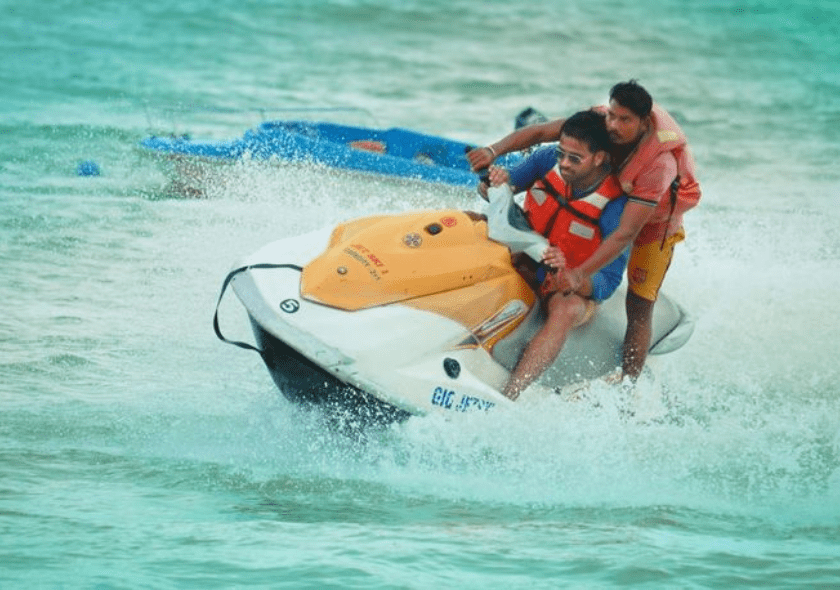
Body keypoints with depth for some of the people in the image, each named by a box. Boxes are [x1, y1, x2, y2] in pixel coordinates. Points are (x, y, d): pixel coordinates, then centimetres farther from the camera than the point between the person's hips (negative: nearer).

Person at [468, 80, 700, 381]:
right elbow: (541, 132, -20)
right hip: (610, 203, 6)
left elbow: (627, 233, -44)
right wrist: (494, 150, -36)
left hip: (656, 220, -6)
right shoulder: (600, 122, -27)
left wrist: (580, 274, -52)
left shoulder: (660, 163, -41)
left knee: (638, 308, -13)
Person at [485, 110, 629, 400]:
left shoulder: (616, 207, -22)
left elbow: (607, 283, -23)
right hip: (523, 264, 6)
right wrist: (500, 180, -19)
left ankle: (506, 399, -52)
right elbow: (509, 184, 6)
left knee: (566, 310, -40)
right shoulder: (548, 160, -10)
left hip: (575, 288, -6)